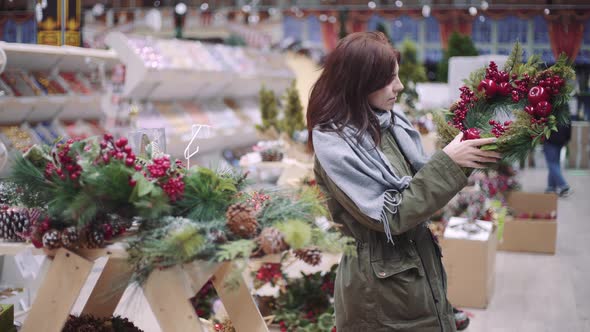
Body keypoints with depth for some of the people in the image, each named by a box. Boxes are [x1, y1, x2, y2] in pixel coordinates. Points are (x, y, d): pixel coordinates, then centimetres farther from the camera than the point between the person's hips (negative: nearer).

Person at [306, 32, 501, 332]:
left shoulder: (392, 122, 2)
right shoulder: (334, 144, -19)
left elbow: (419, 183, 10)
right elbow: (391, 215, -22)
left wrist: (462, 159, -6)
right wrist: (448, 162, -22)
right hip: (380, 289, -7)